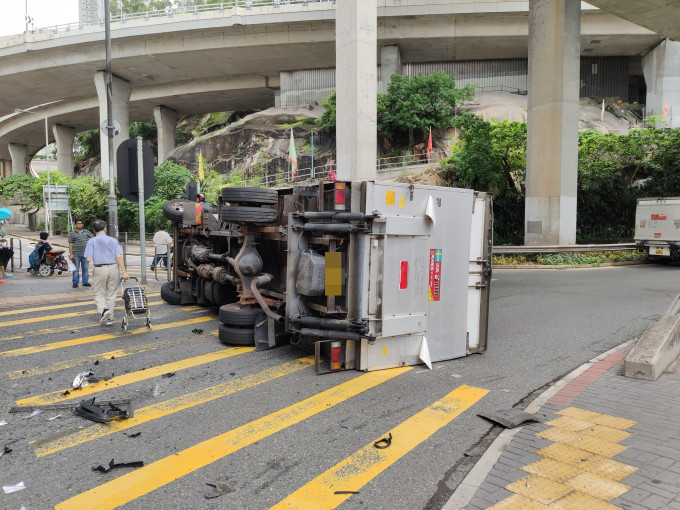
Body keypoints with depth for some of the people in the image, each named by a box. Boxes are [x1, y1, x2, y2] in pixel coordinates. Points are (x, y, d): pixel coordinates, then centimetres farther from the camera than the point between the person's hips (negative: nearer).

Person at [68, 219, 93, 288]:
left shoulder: (86, 232, 8)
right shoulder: (72, 233, -1)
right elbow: (70, 244, -4)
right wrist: (71, 254, -9)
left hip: (85, 254, 3)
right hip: (76, 255, -3)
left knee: (86, 269, 8)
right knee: (76, 269, 2)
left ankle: (85, 282, 17)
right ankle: (75, 283, 9)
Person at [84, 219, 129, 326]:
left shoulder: (91, 241, -2)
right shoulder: (113, 240, 4)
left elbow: (89, 259, -8)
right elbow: (119, 257, -4)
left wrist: (95, 258, 16)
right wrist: (124, 272, -3)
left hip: (100, 269, -2)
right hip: (113, 268, 2)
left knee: (99, 293, 9)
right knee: (111, 294, 12)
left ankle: (103, 310, -17)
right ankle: (109, 318, 16)